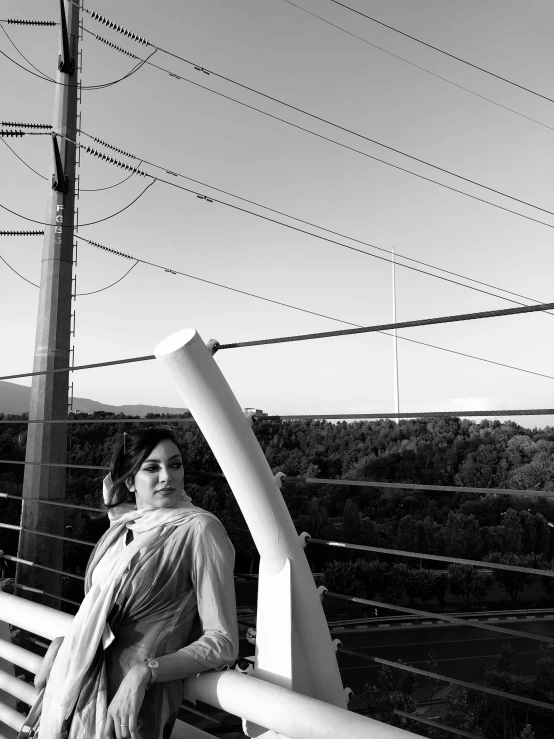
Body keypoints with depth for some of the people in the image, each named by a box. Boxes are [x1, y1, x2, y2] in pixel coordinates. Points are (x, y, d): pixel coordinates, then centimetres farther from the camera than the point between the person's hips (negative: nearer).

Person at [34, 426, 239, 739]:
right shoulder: (121, 526, 4)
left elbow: (223, 643, -18)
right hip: (75, 684, 6)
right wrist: (61, 644, 4)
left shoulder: (199, 528, -17)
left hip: (130, 704, -6)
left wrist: (143, 672, -26)